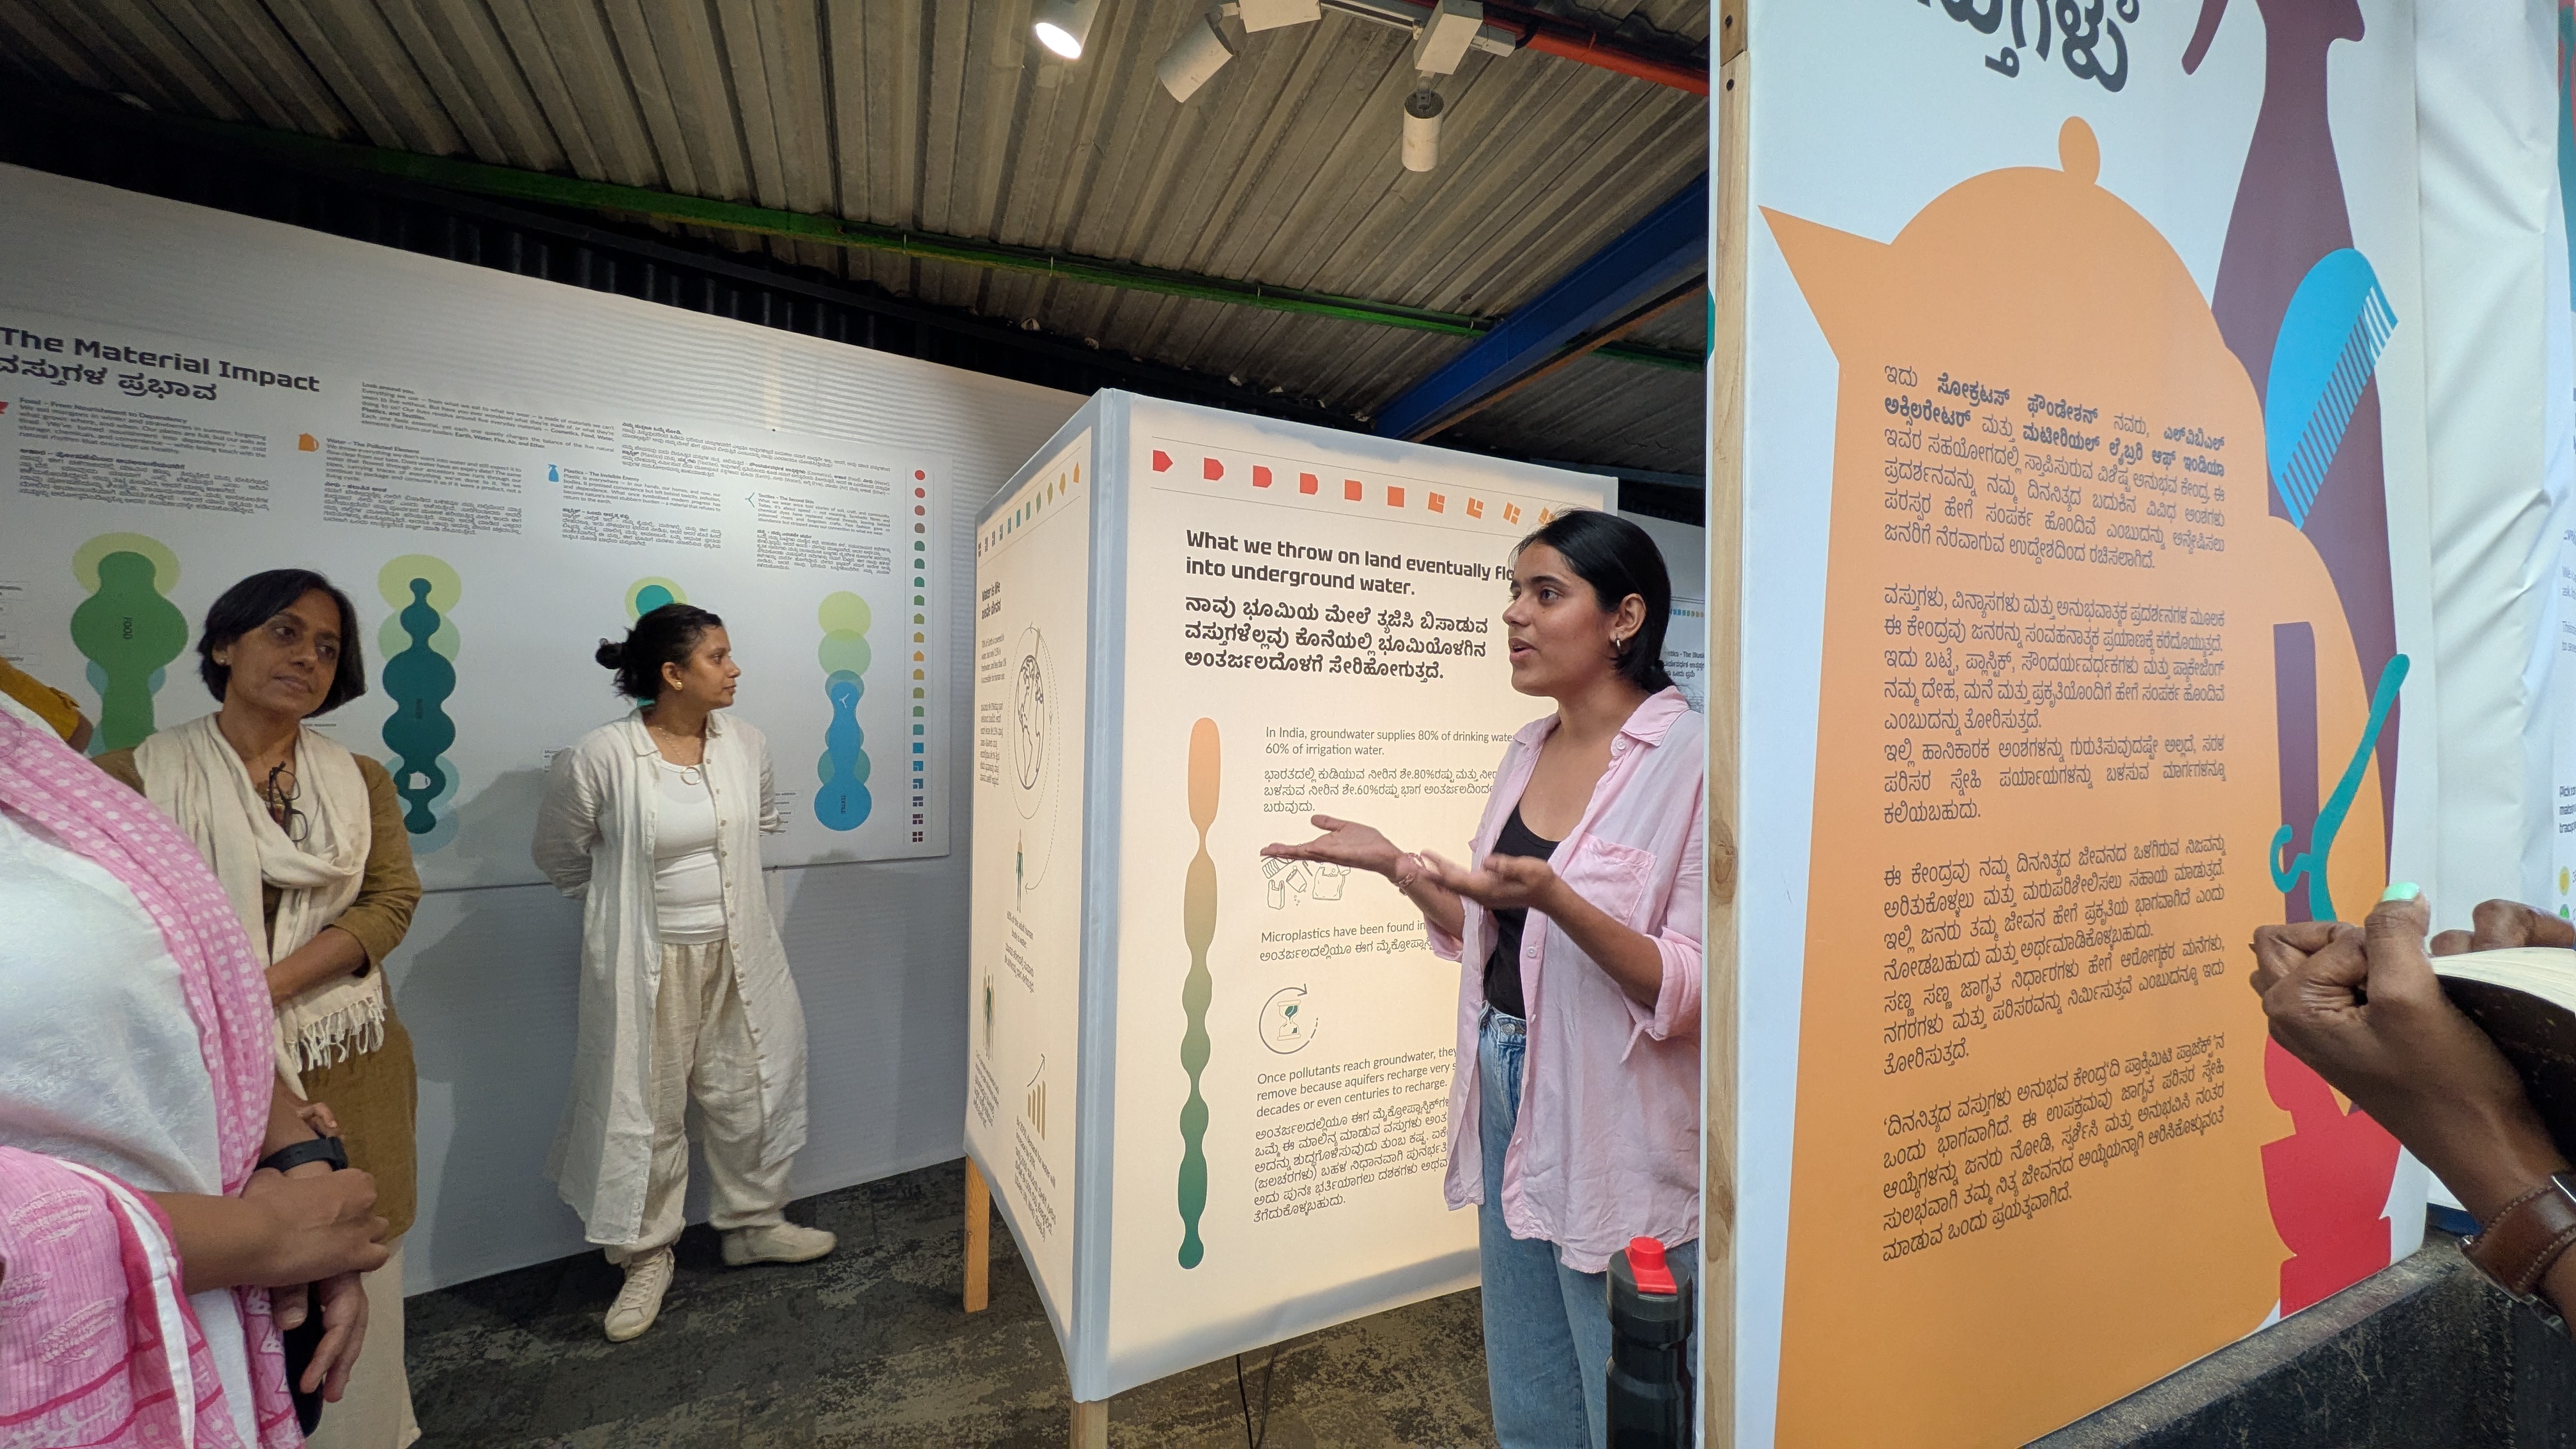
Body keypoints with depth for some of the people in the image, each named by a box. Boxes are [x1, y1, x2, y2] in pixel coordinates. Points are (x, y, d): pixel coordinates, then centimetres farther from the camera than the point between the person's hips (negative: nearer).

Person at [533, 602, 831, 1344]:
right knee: (645, 1110, 11)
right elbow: (560, 855, 1)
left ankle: (754, 1222, 37)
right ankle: (647, 1256, 32)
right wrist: (628, 910, 7)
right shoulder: (600, 758, -16)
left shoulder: (745, 744, -4)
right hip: (649, 964, -4)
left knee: (749, 1093, 16)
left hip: (736, 955, 4)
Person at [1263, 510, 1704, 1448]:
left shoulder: (1691, 758, -17)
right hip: (1506, 1089, 7)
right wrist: (1393, 865, 3)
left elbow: (1692, 992, -20)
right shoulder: (1528, 751, 5)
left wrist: (1552, 898, -33)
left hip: (1613, 1122, -6)